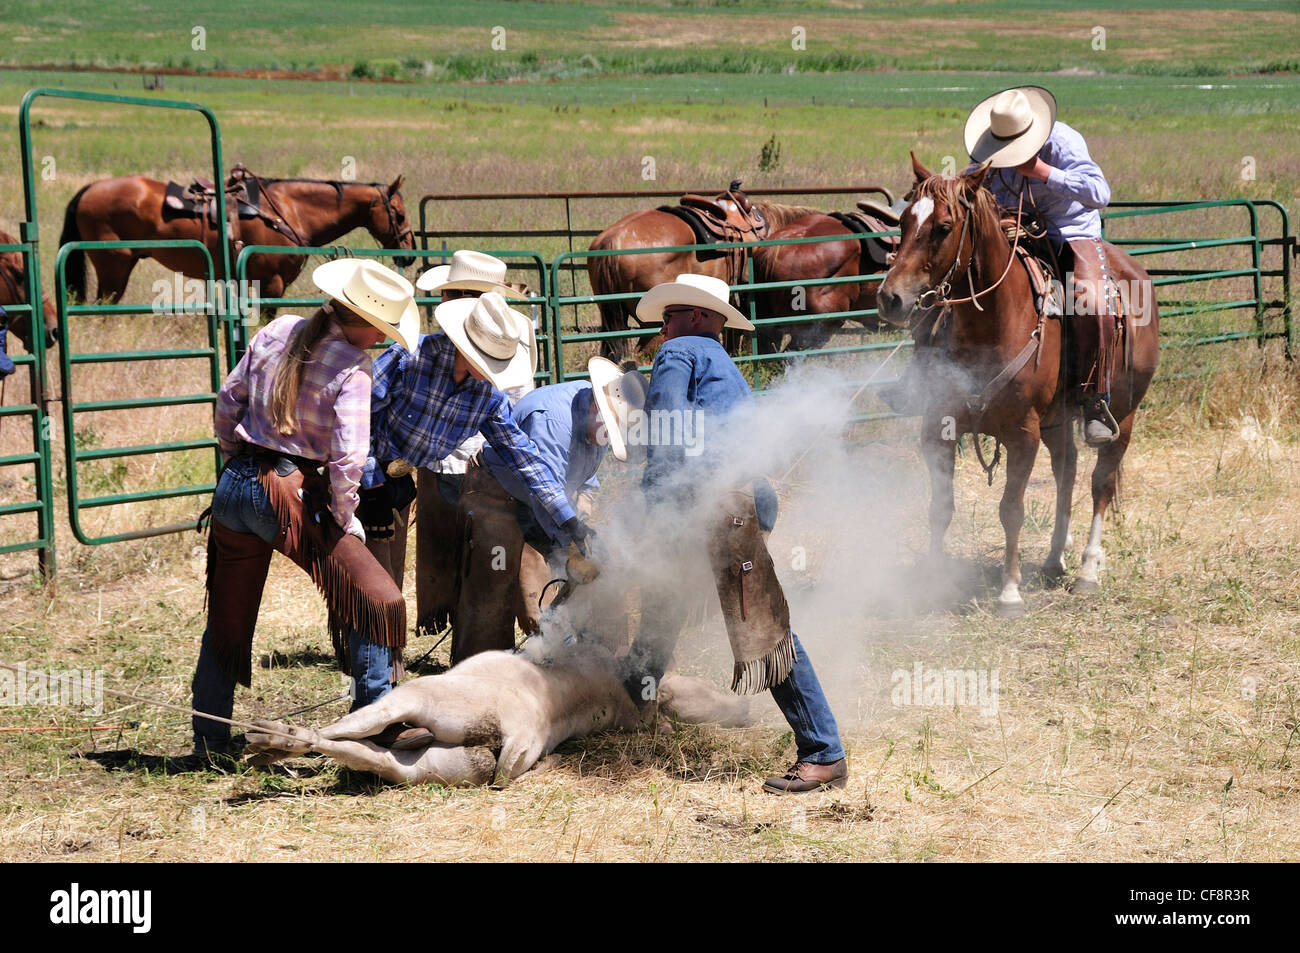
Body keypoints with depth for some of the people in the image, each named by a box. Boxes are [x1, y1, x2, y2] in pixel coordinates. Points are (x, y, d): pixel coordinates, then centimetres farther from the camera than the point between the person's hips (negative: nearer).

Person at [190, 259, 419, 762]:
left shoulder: (276, 332, 6)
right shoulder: (351, 369, -12)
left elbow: (227, 402, 12)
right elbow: (347, 459, -17)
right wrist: (345, 520, -3)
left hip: (234, 487, 7)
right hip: (291, 495, -7)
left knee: (227, 622, 18)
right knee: (379, 603, 0)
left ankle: (209, 744, 25)